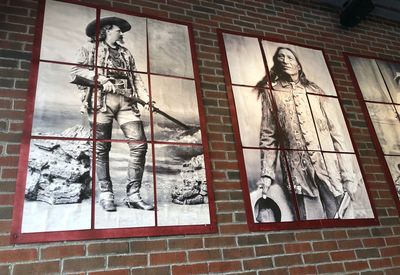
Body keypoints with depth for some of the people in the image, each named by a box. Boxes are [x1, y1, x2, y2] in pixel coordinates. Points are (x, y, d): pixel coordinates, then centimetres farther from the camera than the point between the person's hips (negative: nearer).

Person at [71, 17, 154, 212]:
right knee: (102, 148, -4)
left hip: (126, 101, 4)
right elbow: (76, 71, 2)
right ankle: (106, 194, 5)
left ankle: (133, 194, -4)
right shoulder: (90, 48, 15)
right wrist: (100, 79, -12)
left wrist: (146, 98, 3)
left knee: (140, 145, -8)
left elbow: (136, 78, 18)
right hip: (101, 100, -4)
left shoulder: (126, 53, 27)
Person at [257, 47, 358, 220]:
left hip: (329, 166, 2)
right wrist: (267, 173, -7)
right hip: (299, 169, -2)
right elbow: (267, 136, 5)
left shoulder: (315, 91, 17)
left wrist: (348, 175, 3)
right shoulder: (271, 93, 12)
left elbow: (335, 133, 11)